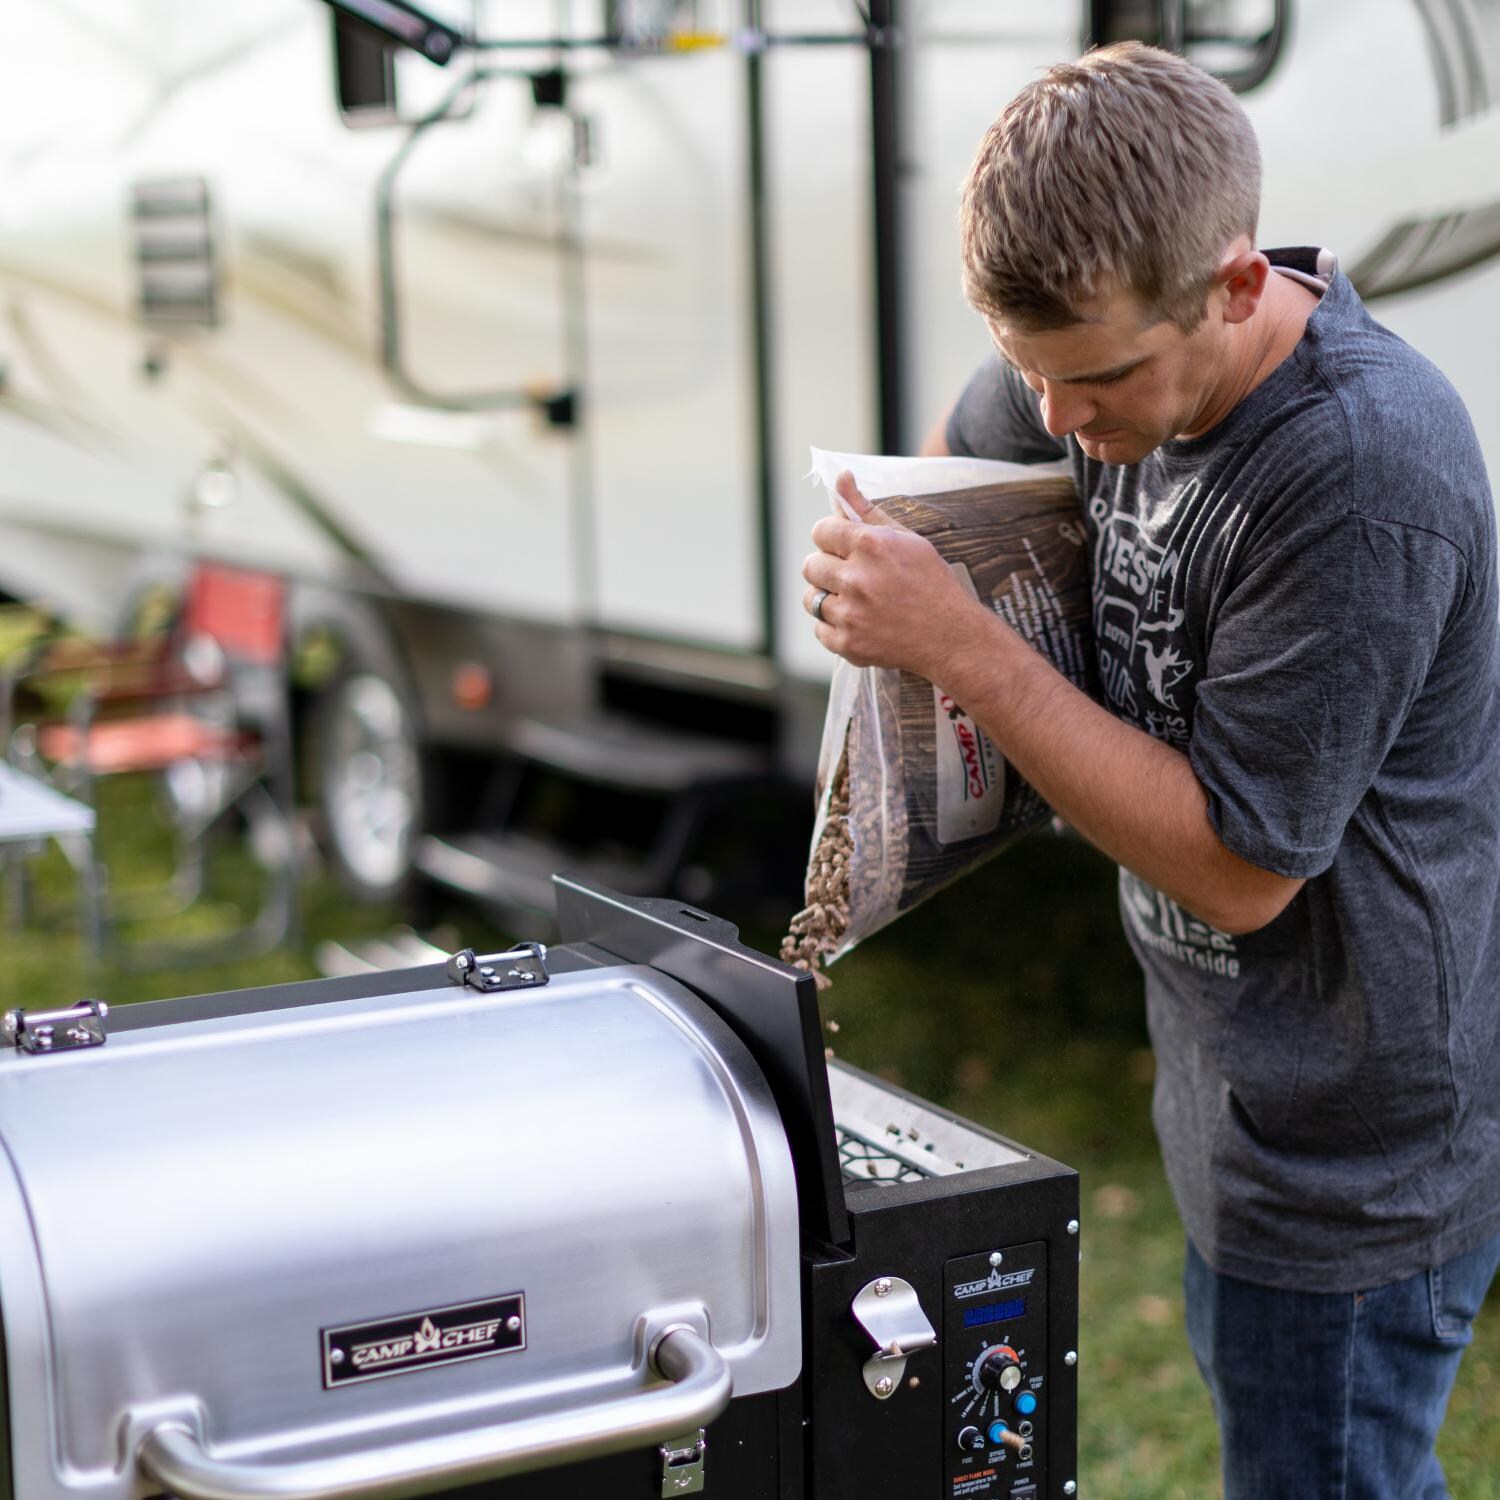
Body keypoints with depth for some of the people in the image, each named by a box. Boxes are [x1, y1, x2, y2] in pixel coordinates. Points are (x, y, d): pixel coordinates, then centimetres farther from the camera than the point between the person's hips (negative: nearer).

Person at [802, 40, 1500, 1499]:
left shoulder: (1365, 475, -31)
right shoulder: (1129, 346, -5)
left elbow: (1239, 864, -26)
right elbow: (960, 454, 19)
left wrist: (962, 647, -27)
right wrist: (887, 592, 0)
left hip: (1350, 1154, -9)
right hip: (1231, 1091, 9)